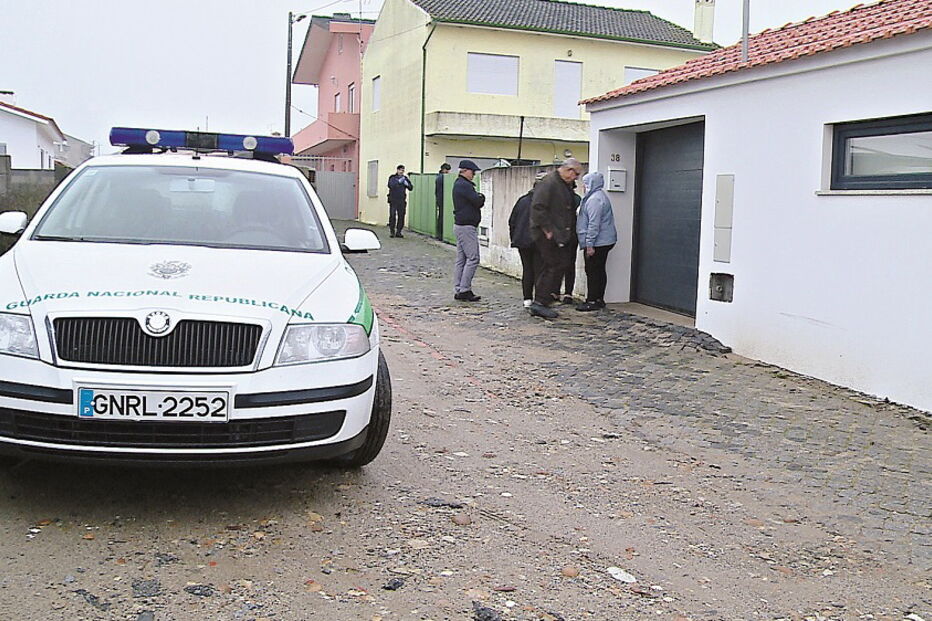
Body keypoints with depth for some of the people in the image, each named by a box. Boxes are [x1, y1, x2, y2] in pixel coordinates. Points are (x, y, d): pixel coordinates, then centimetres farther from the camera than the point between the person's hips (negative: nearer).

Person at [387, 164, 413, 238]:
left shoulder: (405, 178, 12)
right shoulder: (392, 178, 2)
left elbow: (411, 188, 10)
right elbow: (390, 185, -16)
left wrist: (407, 184, -10)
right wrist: (399, 181, -22)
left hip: (402, 201, 3)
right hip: (393, 200, -3)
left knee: (401, 216, 0)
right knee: (392, 215, -8)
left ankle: (398, 232, 7)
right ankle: (392, 231, -1)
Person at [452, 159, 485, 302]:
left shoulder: (458, 184, 18)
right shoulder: (464, 185, -15)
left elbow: (477, 201, 17)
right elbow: (478, 202, -17)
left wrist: (478, 198, -3)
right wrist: (481, 197, 3)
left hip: (460, 225, 11)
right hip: (467, 227, -11)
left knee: (461, 259, 11)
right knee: (473, 258, -9)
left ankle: (458, 290, 13)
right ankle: (464, 290, -8)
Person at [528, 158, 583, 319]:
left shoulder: (565, 186, 19)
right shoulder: (549, 183, -12)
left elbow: (569, 211, 27)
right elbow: (538, 208, -20)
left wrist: (570, 230, 16)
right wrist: (547, 230, -20)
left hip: (557, 235, 10)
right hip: (547, 235, -10)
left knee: (546, 268, 11)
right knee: (558, 266, -12)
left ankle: (538, 305, 16)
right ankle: (541, 302, -9)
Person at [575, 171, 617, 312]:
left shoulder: (595, 199, -17)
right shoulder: (599, 196, 18)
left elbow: (594, 224, -22)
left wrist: (589, 244, -22)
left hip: (597, 243, -11)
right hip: (605, 241, 11)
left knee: (593, 272, -5)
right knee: (599, 271, 13)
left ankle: (592, 301, -2)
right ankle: (599, 300, 19)